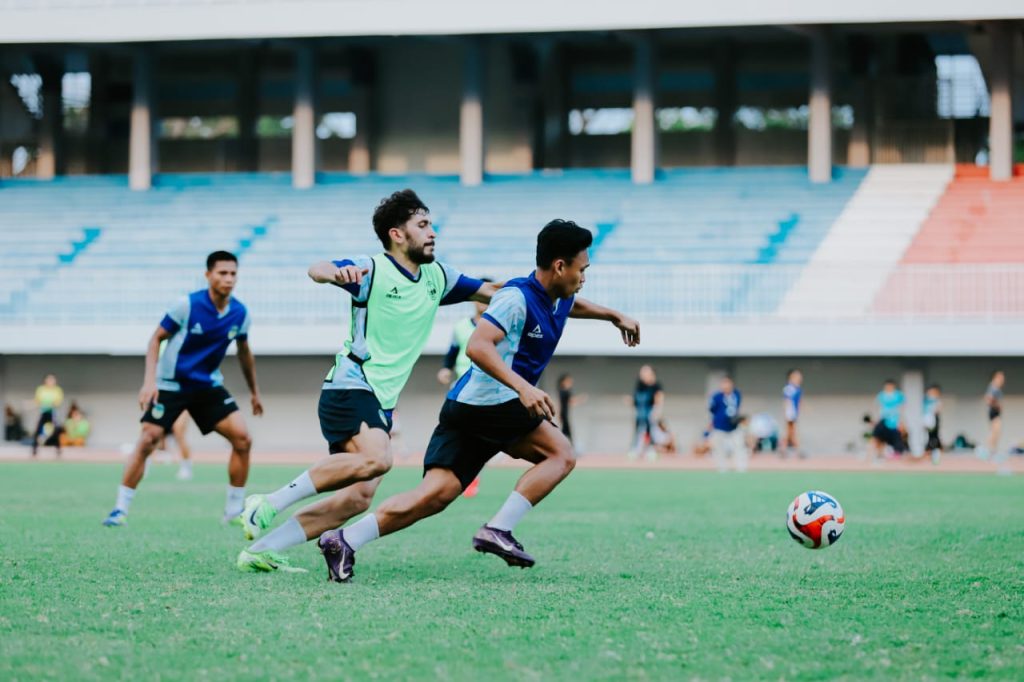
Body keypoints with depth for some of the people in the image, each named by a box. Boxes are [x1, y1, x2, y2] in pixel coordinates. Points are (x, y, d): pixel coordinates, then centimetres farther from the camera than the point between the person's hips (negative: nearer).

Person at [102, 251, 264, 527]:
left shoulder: (240, 314, -5)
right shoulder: (187, 305, -18)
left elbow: (244, 351, 13)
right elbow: (156, 338, -9)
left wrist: (254, 391, 20)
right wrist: (149, 380, -20)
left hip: (209, 385, 4)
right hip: (171, 383, -4)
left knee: (242, 439, -11)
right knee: (147, 441, -15)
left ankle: (234, 510, 2)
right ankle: (120, 509, -4)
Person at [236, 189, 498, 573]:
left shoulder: (437, 278, 12)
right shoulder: (373, 271, -9)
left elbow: (490, 291, 23)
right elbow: (317, 270, -25)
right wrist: (335, 273, -48)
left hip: (381, 402, 8)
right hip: (351, 387, -8)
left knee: (358, 498, -4)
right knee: (376, 458, -33)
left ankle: (262, 550, -1)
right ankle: (270, 504, -26)